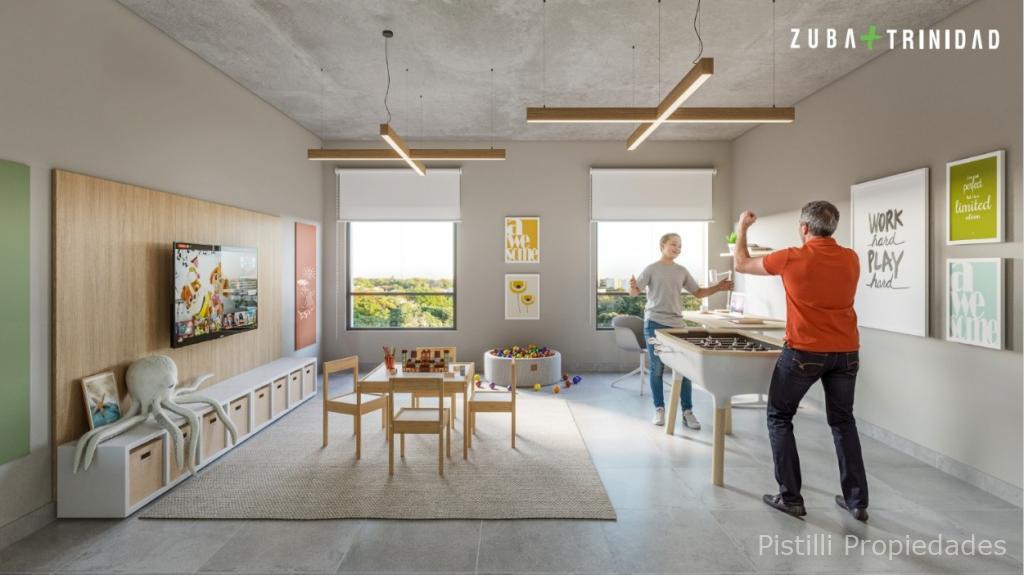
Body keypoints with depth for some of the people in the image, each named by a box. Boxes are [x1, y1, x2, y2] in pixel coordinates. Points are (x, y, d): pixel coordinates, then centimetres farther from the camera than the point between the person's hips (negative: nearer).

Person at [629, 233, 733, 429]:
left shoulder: (682, 271, 12)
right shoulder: (651, 269, 0)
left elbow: (698, 293, 18)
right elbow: (634, 292, -6)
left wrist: (718, 288, 4)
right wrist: (632, 287, -28)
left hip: (677, 323, 3)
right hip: (654, 323, -3)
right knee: (657, 368, 3)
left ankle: (687, 412, 9)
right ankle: (659, 409, 15)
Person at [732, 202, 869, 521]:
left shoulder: (792, 258, -12)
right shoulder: (851, 259, 2)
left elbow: (741, 264, 2)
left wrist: (742, 228, 16)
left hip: (804, 352, -5)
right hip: (846, 352, 5)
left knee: (779, 418, 10)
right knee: (843, 422, 17)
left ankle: (790, 497, 11)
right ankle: (857, 501, 22)